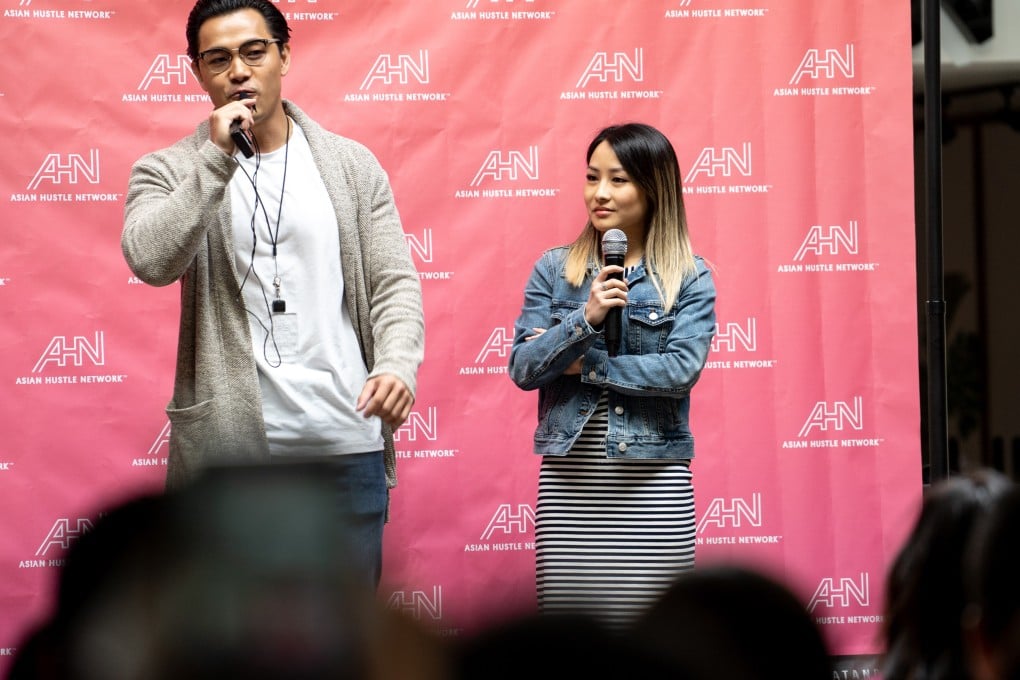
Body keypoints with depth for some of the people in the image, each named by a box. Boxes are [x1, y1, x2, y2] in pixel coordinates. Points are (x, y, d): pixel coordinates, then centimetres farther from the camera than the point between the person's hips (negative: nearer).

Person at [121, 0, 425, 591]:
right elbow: (151, 260, -15)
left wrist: (397, 363, -14)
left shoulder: (353, 165, 9)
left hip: (345, 446, 2)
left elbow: (394, 281, 4)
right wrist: (217, 157, -16)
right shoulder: (169, 172, 4)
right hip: (225, 447, -1)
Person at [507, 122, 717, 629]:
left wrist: (581, 364, -8)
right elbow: (522, 369, 1)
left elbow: (682, 370, -11)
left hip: (652, 485, -2)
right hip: (569, 480, 2)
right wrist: (585, 319, -14)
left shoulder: (690, 278, 2)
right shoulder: (554, 269, 8)